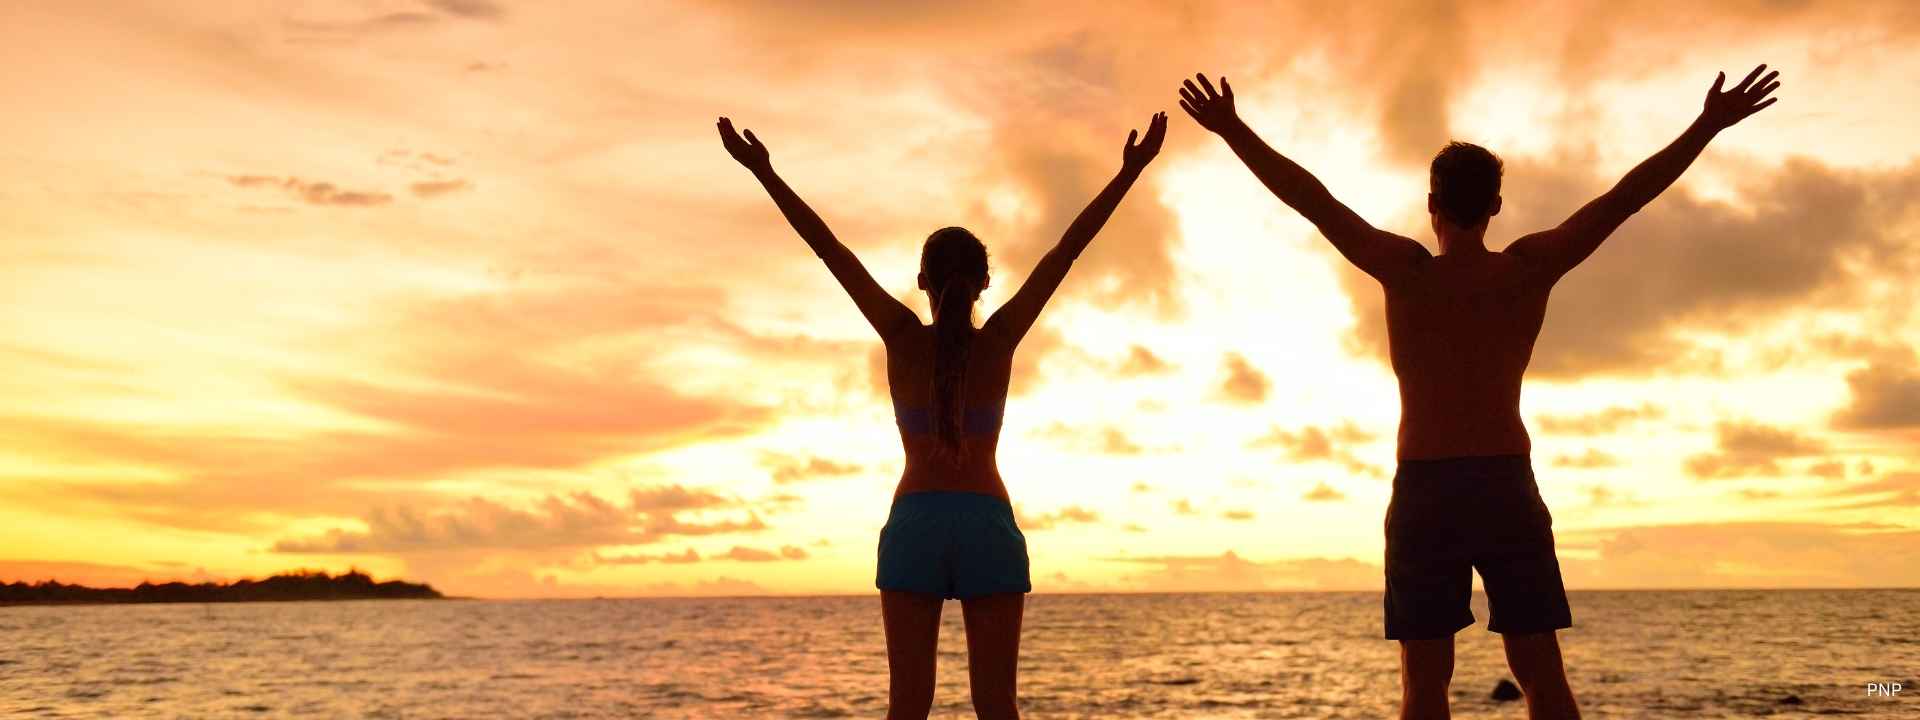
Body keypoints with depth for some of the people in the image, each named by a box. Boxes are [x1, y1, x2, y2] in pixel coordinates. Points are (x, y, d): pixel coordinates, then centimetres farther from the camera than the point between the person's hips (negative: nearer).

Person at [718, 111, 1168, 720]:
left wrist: (763, 171, -2)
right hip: (989, 525, 0)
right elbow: (1068, 249, -2)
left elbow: (830, 249, -3)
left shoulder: (904, 339, -3)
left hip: (914, 526, 0)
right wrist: (1129, 171, 0)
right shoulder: (1000, 340, -2)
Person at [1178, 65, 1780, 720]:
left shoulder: (1405, 270, -5)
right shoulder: (1530, 268, 0)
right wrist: (1710, 125, 11)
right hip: (1508, 488, 2)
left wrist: (1231, 130, 2)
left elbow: (1309, 196, -4)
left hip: (1425, 492, -1)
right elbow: (1628, 195, 4)